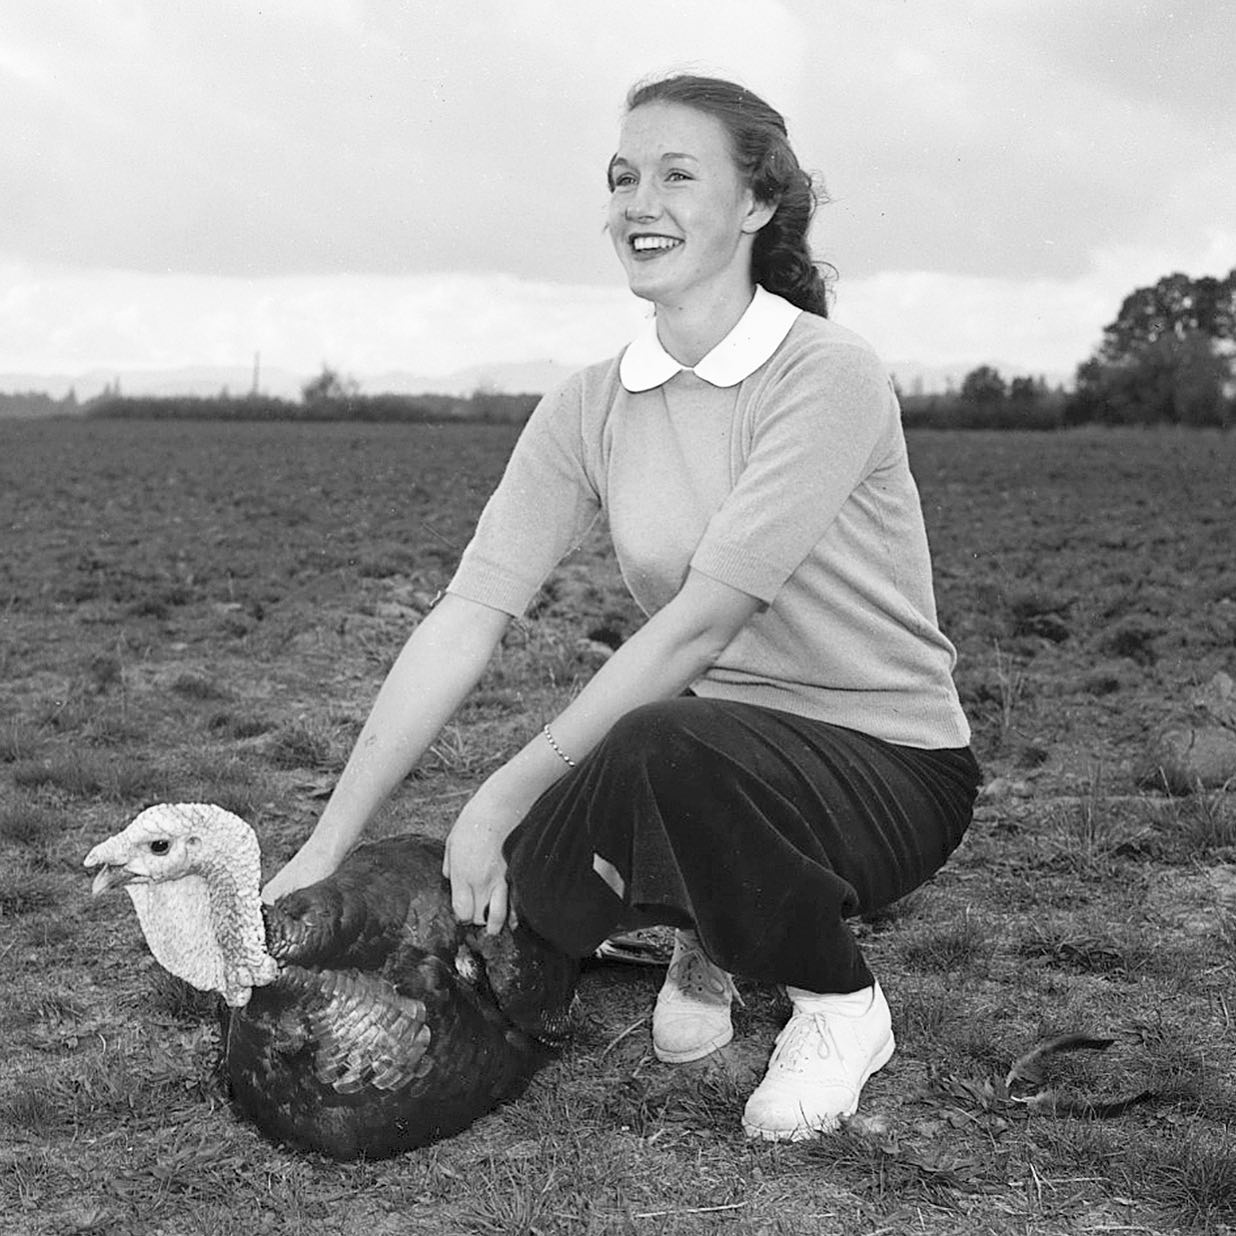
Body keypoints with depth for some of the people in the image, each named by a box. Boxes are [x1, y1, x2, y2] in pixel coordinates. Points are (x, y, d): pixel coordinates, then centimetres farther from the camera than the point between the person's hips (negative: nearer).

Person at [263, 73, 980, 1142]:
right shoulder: (589, 411, 0)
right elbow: (463, 623, -6)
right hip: (714, 747, 5)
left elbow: (699, 624, -24)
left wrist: (505, 795, -24)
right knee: (526, 880, -24)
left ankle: (841, 1001, -6)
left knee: (663, 744, -35)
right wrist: (326, 849, -11)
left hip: (894, 764, -4)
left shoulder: (827, 374, -17)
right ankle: (712, 934, 11)